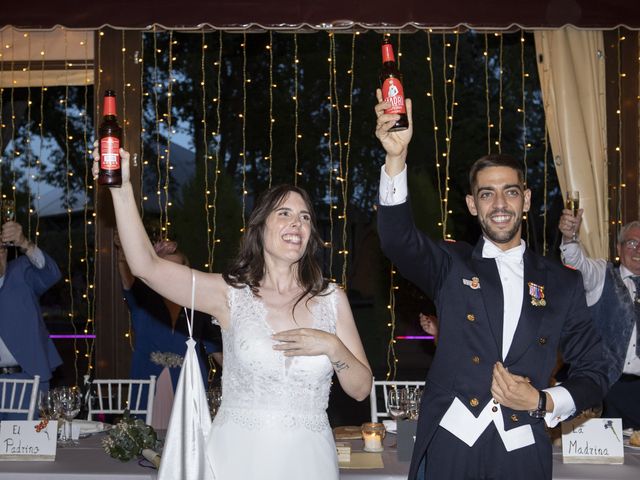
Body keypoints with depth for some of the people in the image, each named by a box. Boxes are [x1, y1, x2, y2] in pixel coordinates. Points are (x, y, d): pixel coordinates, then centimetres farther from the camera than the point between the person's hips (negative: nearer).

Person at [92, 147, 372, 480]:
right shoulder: (231, 293, -4)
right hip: (238, 453, -2)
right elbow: (146, 266, -15)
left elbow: (361, 389, 4)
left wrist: (332, 347, -14)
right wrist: (122, 189, -21)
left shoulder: (331, 299, 2)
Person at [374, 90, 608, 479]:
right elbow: (399, 239, -17)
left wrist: (543, 402, -8)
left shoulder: (563, 283, 6)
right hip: (449, 445, -1)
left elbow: (594, 373, 9)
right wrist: (397, 156, -30)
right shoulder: (452, 265, 2)